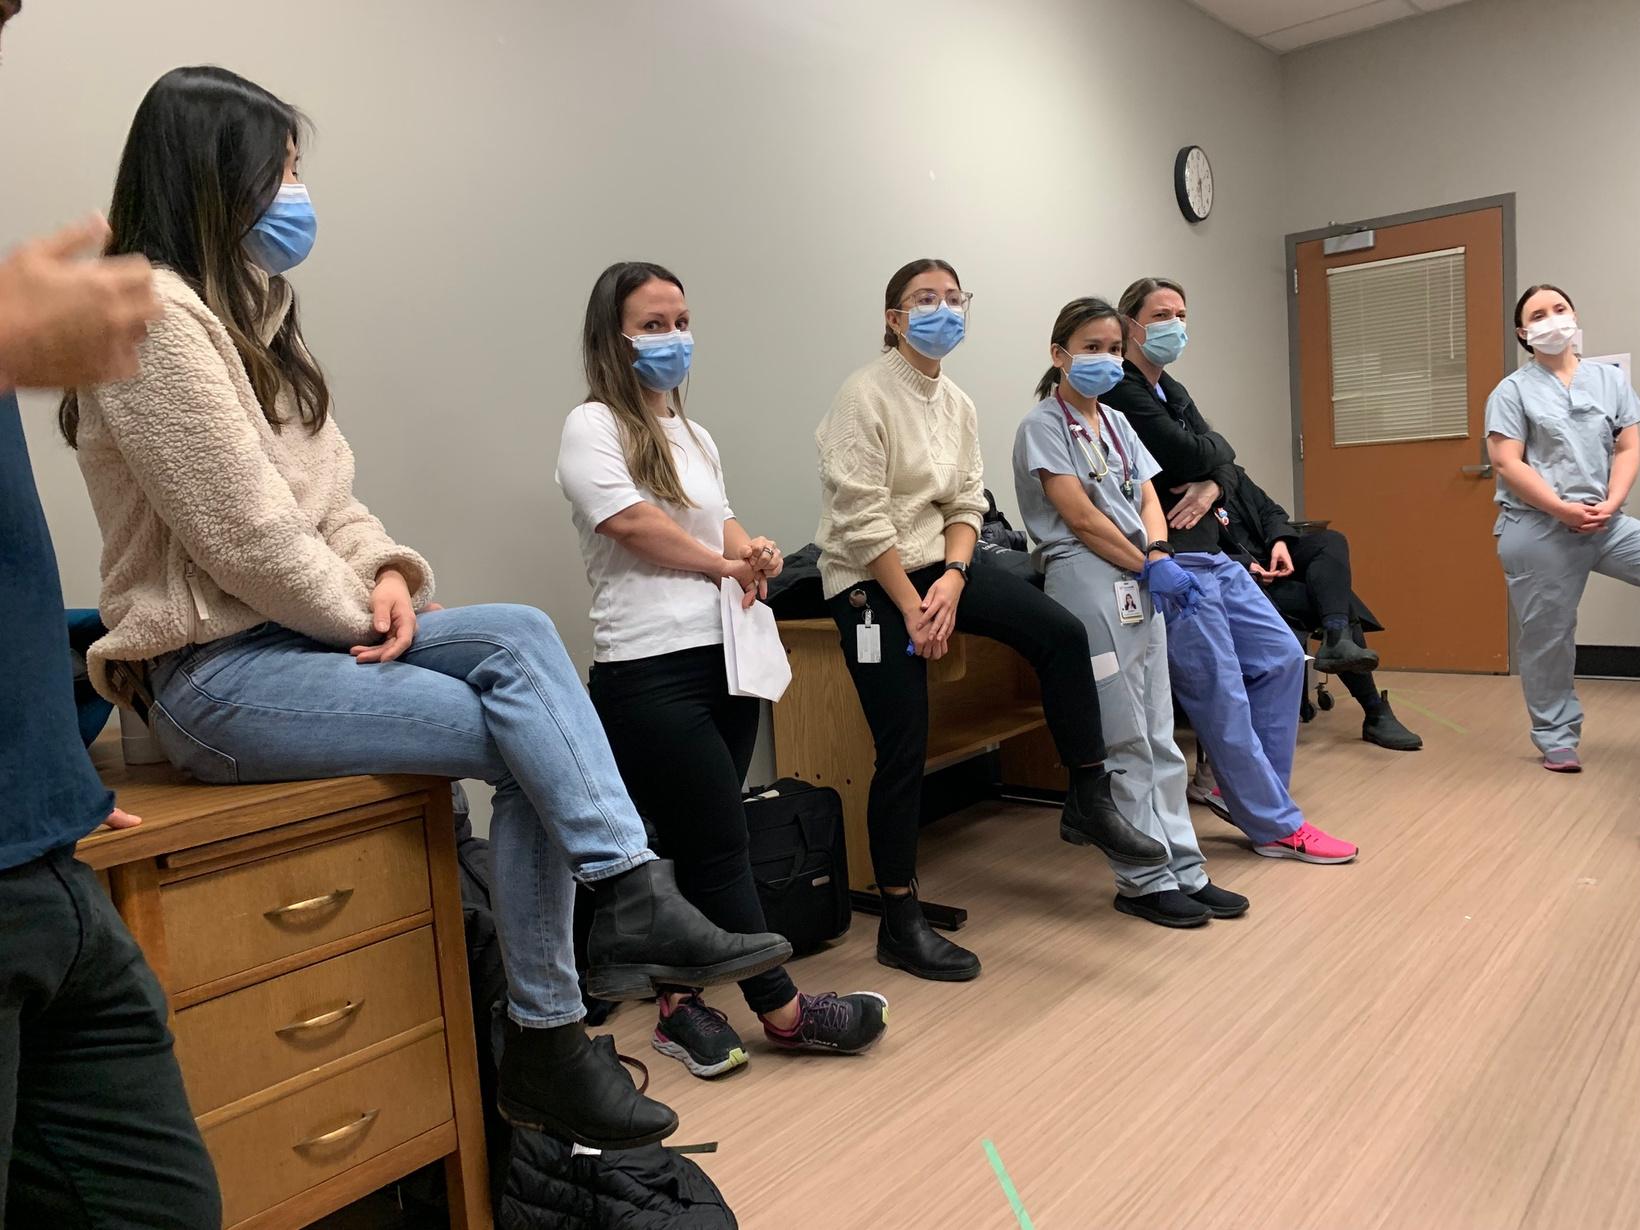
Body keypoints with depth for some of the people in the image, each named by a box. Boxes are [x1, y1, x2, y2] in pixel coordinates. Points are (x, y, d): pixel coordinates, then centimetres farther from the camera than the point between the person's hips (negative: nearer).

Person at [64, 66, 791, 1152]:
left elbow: (324, 496, 13)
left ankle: (631, 903, -20)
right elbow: (247, 534, -20)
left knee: (521, 635, -16)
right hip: (214, 671, -8)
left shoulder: (248, 309, 16)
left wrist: (385, 573, -6)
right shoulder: (156, 316, -14)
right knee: (527, 740, -18)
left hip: (305, 629, 8)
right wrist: (365, 616, -7)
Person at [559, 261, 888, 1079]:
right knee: (722, 844, -2)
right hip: (651, 671, -7)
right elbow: (631, 522, -15)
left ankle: (681, 1005, 23)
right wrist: (726, 566, -7)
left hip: (724, 656, 8)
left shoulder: (693, 435, 20)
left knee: (703, 847, 11)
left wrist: (754, 553, -4)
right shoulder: (593, 426, -4)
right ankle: (783, 1011, 12)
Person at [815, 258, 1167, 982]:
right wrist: (912, 607, -17)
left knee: (1062, 633, -13)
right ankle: (900, 926, 10)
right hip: (869, 579, -6)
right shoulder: (867, 394, -12)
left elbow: (965, 502, 7)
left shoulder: (957, 403, 10)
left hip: (935, 563, 7)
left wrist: (953, 578, -11)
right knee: (903, 751, -6)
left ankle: (1089, 802, 4)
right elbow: (861, 518, -17)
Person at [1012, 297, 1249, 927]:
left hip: (1141, 586, 8)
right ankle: (1145, 880, 9)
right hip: (1088, 584, -8)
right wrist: (1149, 566, -9)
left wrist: (1162, 556, -6)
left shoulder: (1116, 422, 18)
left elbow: (1148, 498, 13)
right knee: (1124, 743, -2)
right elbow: (1081, 517, -11)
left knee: (1160, 739, 11)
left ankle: (1183, 870, 19)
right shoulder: (1043, 425, -4)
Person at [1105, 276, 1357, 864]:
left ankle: (1253, 791, 22)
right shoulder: (1120, 391, -11)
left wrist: (1211, 488, -11)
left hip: (1212, 555, 10)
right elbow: (1188, 453, -18)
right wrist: (1214, 450, 4)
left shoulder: (1173, 392, 19)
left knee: (1281, 657, 11)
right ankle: (1276, 826, 7)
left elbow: (1224, 462, 11)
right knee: (1220, 695, -5)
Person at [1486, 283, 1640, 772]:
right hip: (1538, 531, -4)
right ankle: (1557, 739, 14)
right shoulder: (1513, 390, 0)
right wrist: (1563, 509, -16)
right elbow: (1506, 463, -9)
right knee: (1547, 638, 1)